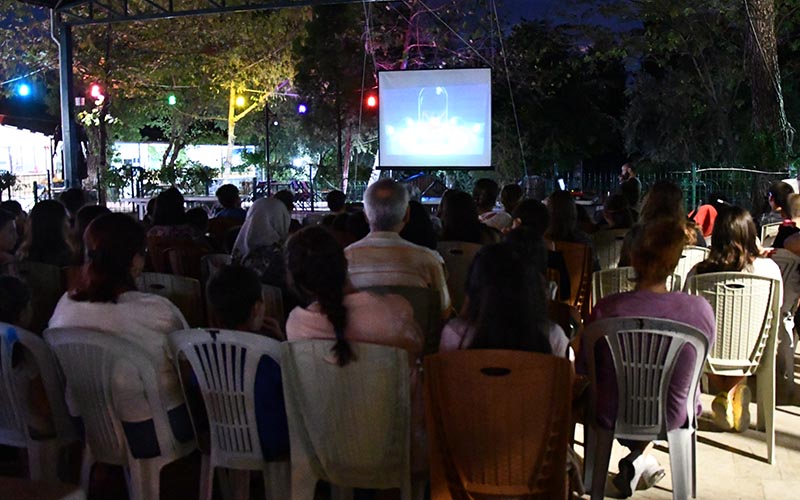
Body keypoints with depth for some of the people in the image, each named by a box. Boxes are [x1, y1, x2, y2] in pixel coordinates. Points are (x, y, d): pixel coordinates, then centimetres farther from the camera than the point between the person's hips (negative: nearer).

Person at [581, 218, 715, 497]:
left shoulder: (607, 309, -24)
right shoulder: (700, 309, -21)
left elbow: (584, 368, -10)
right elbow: (696, 364, -1)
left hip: (612, 416, -1)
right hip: (672, 417, 1)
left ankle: (640, 459, 39)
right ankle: (642, 457, 35)